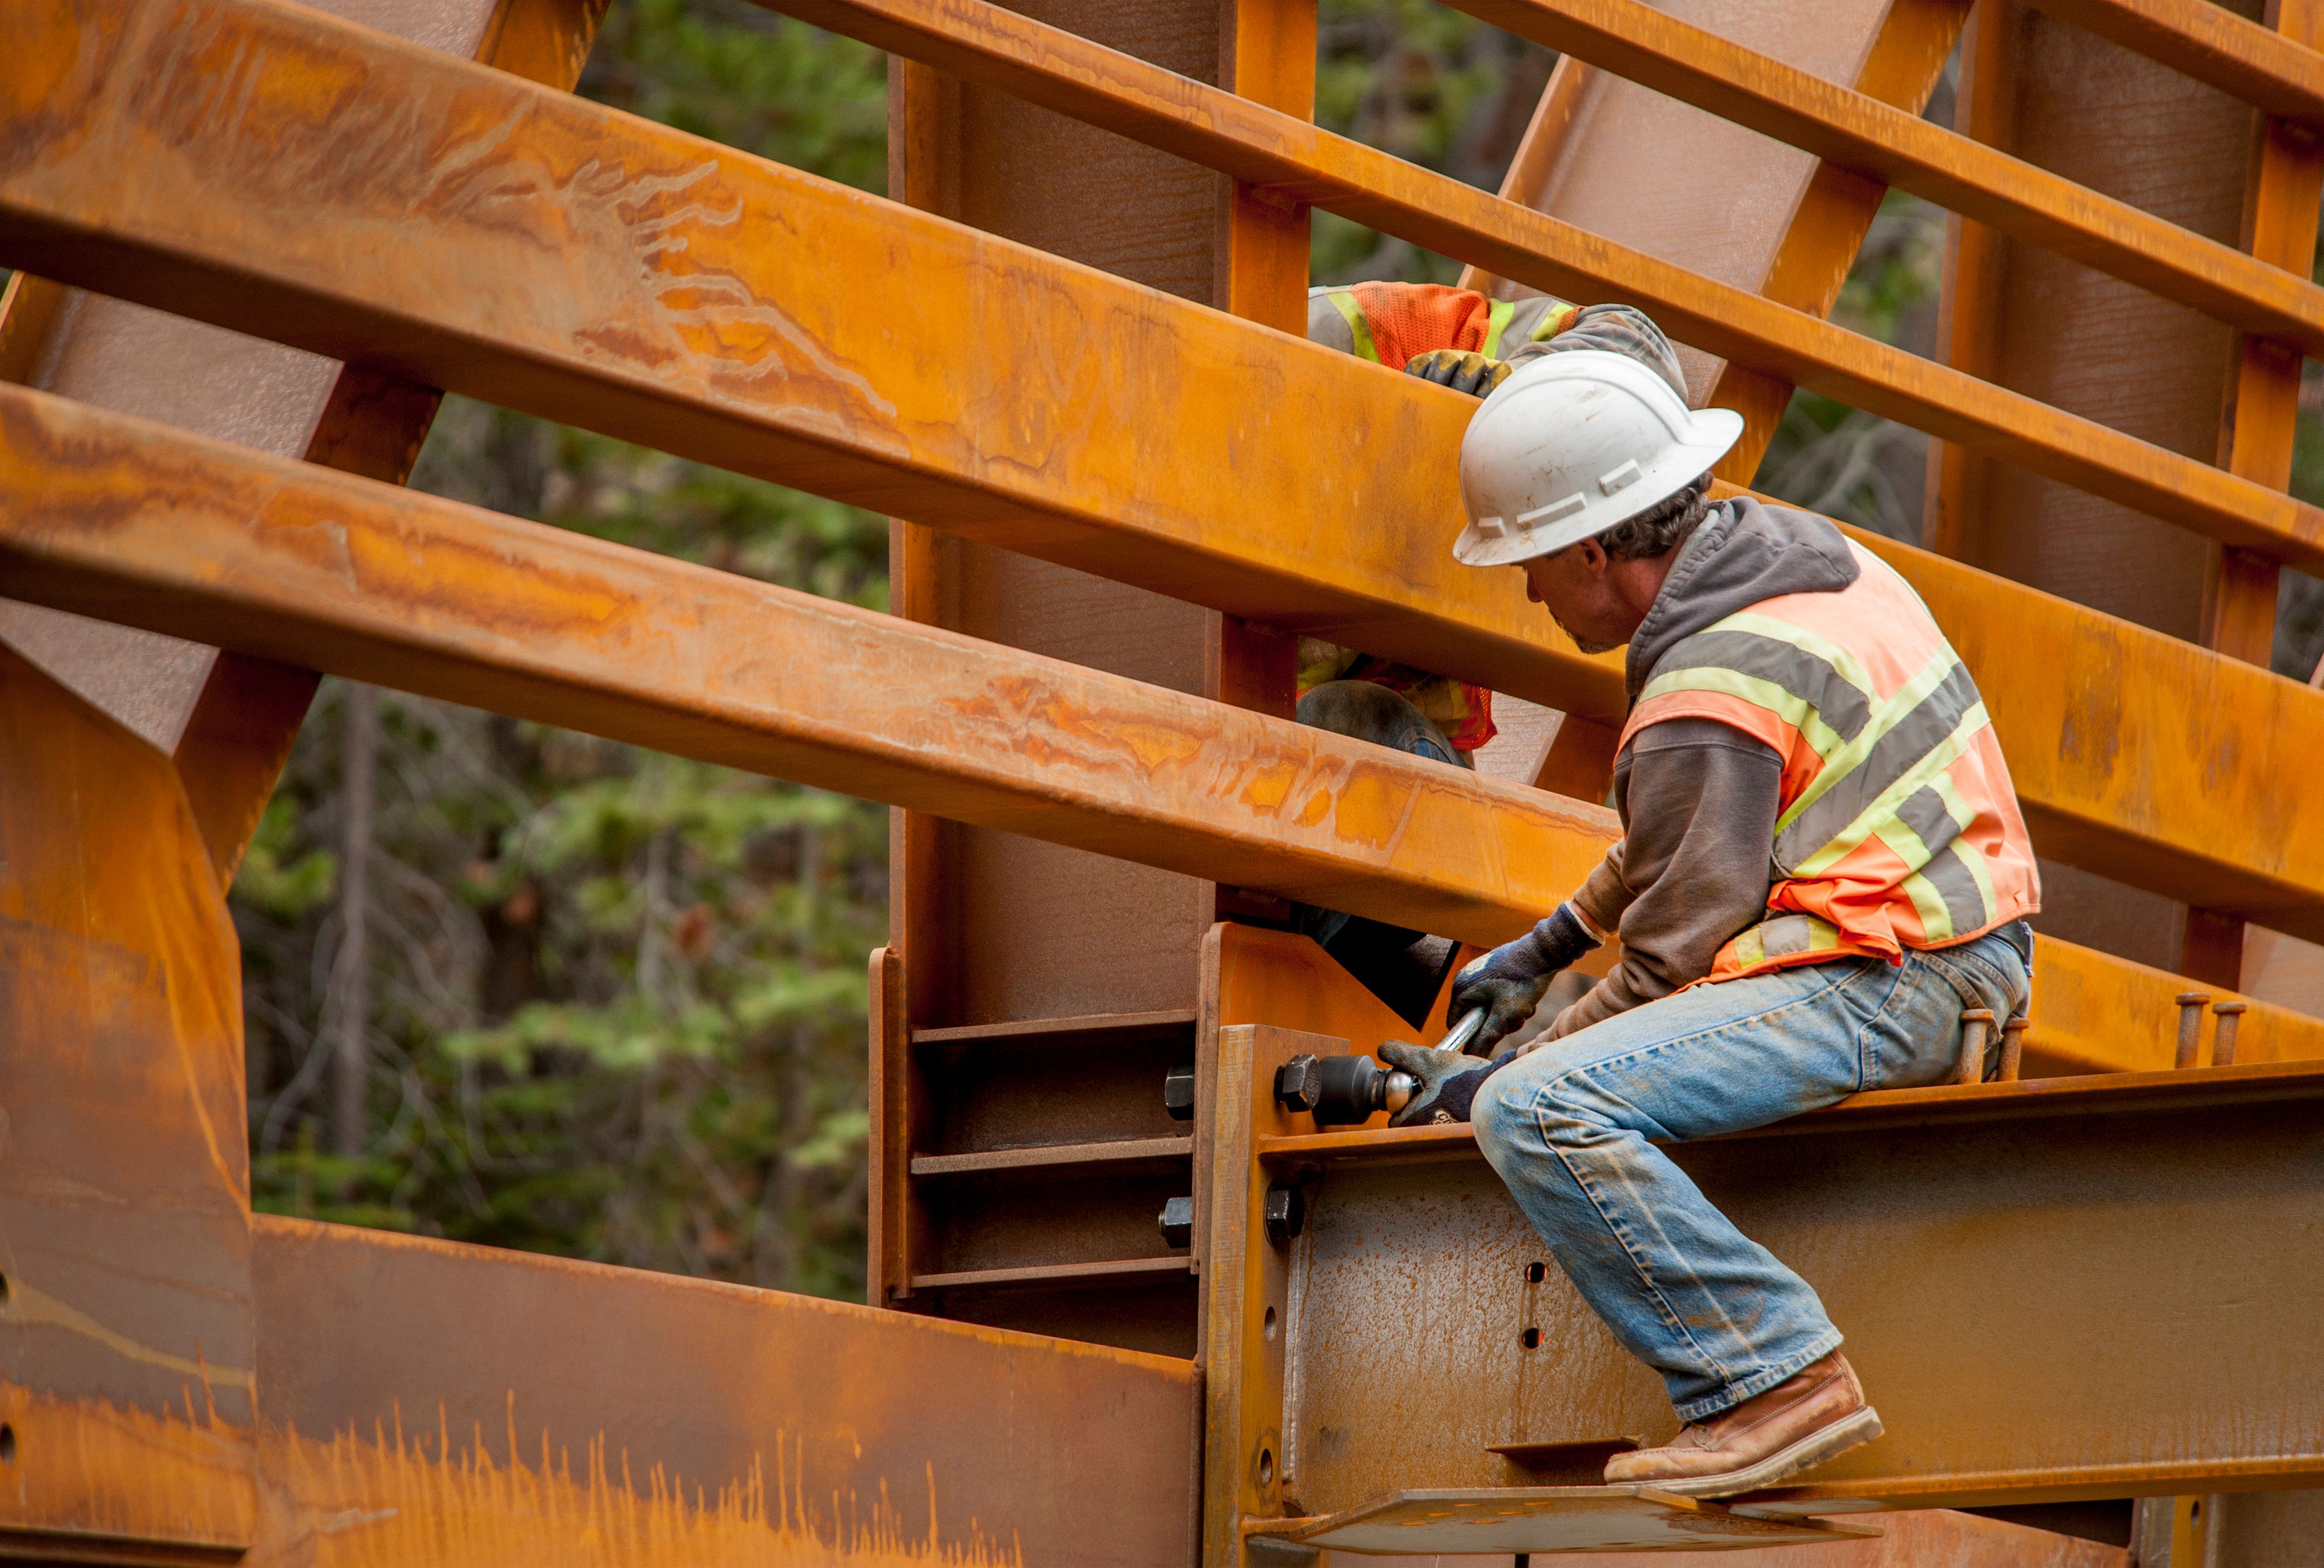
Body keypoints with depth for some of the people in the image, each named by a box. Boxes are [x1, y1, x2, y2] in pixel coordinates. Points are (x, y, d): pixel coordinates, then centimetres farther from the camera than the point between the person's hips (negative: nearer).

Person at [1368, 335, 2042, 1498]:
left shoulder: (1706, 702, -19)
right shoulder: (1783, 551, 12)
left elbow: (1674, 949, -15)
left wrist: (1488, 1082, -4)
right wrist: (1547, 948, 31)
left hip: (1881, 986, -11)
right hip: (1950, 944, 11)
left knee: (1539, 1111, -25)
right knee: (1586, 1033, 30)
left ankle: (1777, 1380, -25)